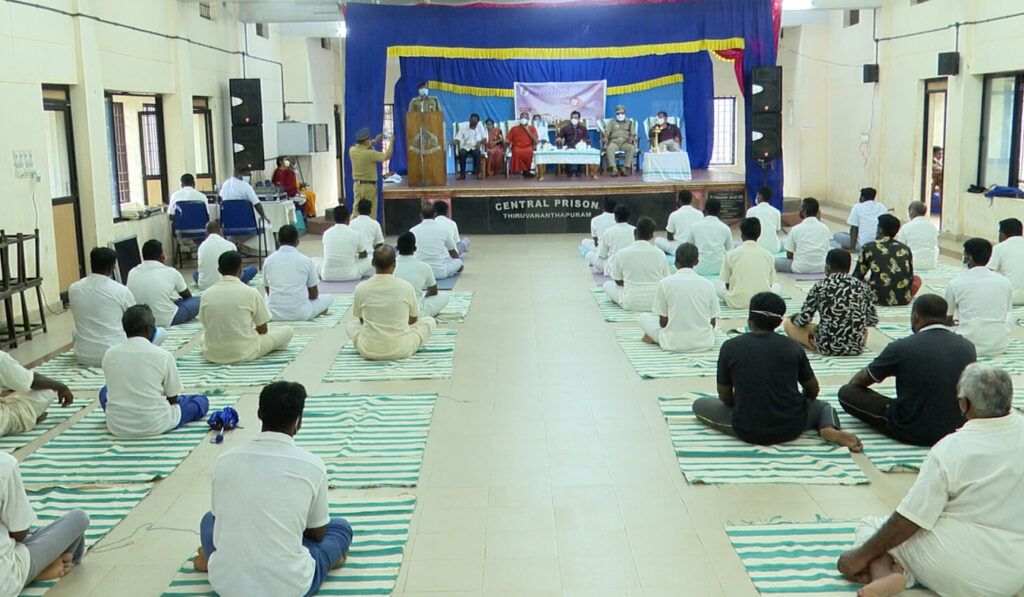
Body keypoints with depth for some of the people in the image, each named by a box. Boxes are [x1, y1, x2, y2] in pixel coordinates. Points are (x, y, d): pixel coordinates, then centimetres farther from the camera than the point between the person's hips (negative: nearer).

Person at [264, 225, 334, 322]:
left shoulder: (268, 260, 2)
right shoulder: (306, 260, -4)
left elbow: (268, 291, 13)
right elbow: (314, 295, 4)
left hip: (275, 314, 3)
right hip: (300, 314, -3)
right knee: (329, 298, 20)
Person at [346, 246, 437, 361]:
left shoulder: (361, 288, -10)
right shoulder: (406, 287, -12)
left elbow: (361, 319, 7)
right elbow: (413, 320, 4)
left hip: (368, 351, 1)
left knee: (351, 324, 31)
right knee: (429, 321, 20)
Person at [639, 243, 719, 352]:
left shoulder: (665, 283, -8)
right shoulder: (709, 285, -2)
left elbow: (663, 322, -3)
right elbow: (712, 323, 4)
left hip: (674, 344, -2)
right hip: (704, 343, 2)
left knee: (644, 317, 22)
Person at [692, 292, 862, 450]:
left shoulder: (730, 347, -5)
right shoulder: (793, 347, 1)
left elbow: (725, 397, 4)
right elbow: (813, 391, 14)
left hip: (748, 432, -1)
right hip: (792, 428, 2)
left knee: (700, 404, 20)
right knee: (822, 406, 31)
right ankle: (829, 429, -3)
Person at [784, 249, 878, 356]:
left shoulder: (820, 286, -7)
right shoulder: (862, 286, 2)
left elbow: (803, 320, -8)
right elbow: (873, 321, 8)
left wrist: (793, 318, 15)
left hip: (828, 347, -3)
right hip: (857, 348, 4)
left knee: (787, 323, 13)